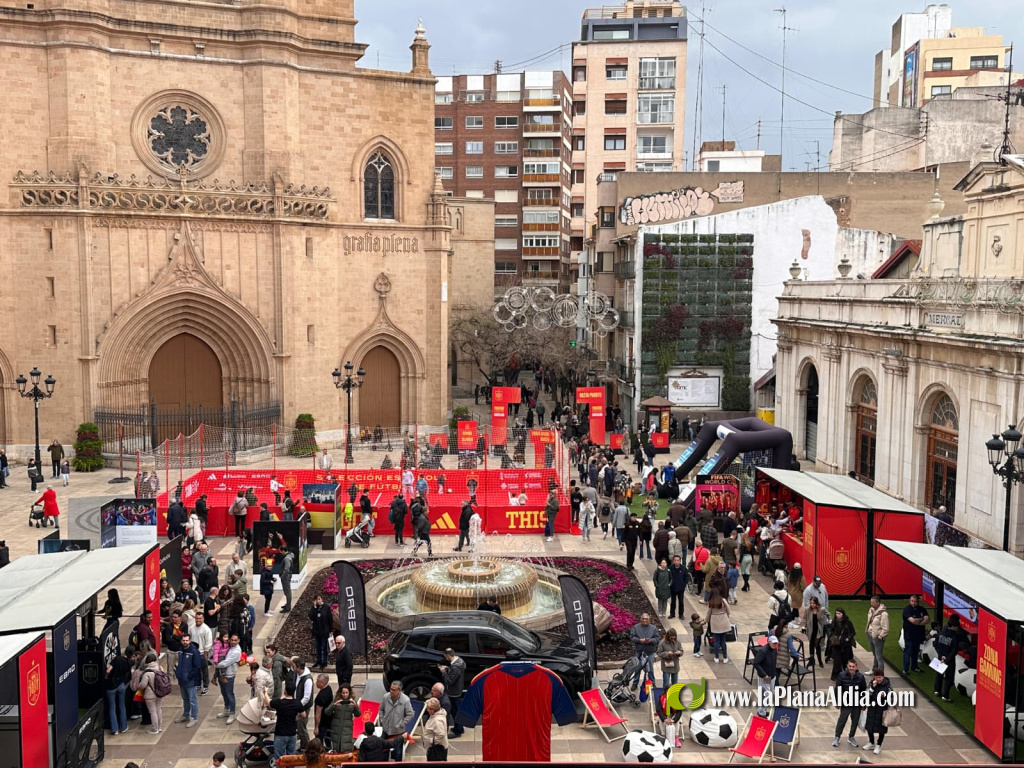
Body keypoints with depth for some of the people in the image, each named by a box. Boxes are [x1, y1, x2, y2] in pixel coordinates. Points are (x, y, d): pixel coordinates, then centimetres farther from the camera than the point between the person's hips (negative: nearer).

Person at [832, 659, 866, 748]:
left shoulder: (860, 676, -10)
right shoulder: (842, 675, -15)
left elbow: (864, 690, 1)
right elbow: (838, 689, -7)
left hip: (857, 703, 2)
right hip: (845, 703, -2)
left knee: (855, 720, 14)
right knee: (842, 720, 5)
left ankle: (851, 737, 34)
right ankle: (837, 737, 23)